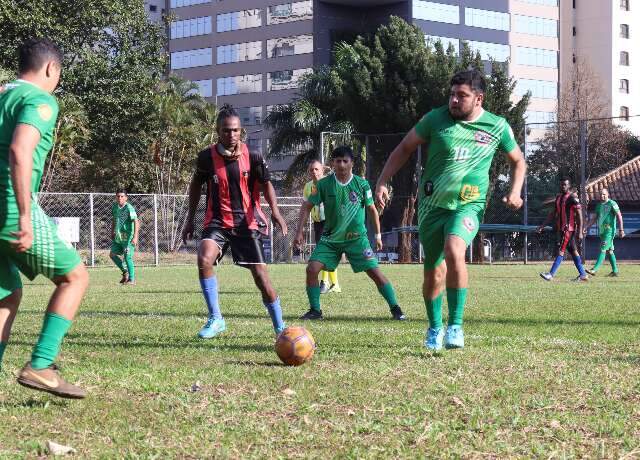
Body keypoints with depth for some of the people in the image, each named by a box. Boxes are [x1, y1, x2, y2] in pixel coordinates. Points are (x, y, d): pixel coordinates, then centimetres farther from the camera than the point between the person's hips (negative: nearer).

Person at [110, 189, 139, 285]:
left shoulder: (129, 208, -16)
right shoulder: (115, 207, 7)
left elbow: (136, 222, -22)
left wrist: (135, 237, -29)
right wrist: (112, 232, 22)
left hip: (128, 237, -8)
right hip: (118, 236, 8)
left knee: (128, 257, -9)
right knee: (112, 254, 8)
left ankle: (132, 279, -1)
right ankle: (125, 272, 23)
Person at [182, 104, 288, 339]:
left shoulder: (252, 157, -8)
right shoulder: (207, 156, -5)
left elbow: (266, 184, 5)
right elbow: (196, 185, 12)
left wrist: (274, 209, -14)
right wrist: (190, 219, 12)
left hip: (247, 223, 0)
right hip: (217, 222, 0)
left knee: (260, 275, -3)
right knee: (204, 260, -27)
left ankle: (280, 327, 15)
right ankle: (215, 319, -15)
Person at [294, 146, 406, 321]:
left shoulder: (362, 185, -6)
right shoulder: (323, 184, -7)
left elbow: (372, 209, 6)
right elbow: (307, 206, 0)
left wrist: (378, 235, 8)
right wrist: (300, 231, -8)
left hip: (357, 238, -1)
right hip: (330, 238, 1)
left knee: (375, 272, -9)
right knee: (312, 269, -13)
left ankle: (395, 309, 3)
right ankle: (315, 311, 2)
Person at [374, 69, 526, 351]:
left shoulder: (497, 126, 0)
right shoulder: (436, 118, -2)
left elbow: (518, 161, 16)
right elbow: (404, 149, 8)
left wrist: (515, 192, -1)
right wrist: (382, 183, -1)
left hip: (468, 205, -2)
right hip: (432, 205, 2)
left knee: (454, 252, -30)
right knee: (434, 272, 6)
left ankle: (456, 326, -21)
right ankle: (435, 329, 31)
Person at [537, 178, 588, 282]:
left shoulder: (572, 198, -10)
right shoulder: (558, 197, 15)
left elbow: (579, 215, -13)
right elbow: (553, 213, 21)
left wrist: (580, 232, -18)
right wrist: (543, 225, 14)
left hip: (569, 228, -9)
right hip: (560, 228, 9)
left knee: (560, 250, -11)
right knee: (573, 251, 11)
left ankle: (551, 274, -15)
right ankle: (583, 274, 15)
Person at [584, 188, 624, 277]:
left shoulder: (612, 204, -6)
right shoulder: (599, 205, 15)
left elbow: (619, 216, -9)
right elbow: (594, 218, 21)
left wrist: (621, 229, -15)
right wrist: (586, 227, 11)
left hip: (609, 230, -8)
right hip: (602, 231, 8)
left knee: (603, 250, -13)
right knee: (609, 251, 10)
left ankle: (595, 269, -22)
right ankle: (615, 271, 16)